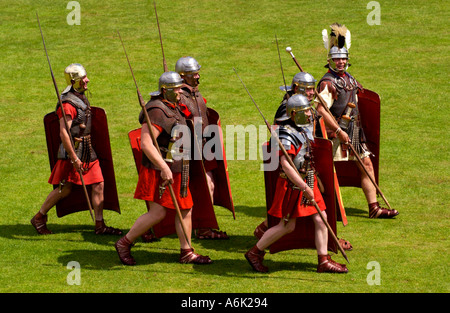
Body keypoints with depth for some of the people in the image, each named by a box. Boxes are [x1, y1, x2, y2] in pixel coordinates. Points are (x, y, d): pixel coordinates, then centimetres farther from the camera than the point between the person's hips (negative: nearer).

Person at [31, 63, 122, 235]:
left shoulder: (82, 97, 11)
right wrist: (74, 158, -25)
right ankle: (39, 218, 16)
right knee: (64, 190, -1)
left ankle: (100, 225, 6)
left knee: (98, 185, 2)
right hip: (72, 150, -8)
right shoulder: (68, 104, -19)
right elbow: (63, 133, -24)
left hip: (88, 150, 8)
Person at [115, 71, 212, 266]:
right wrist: (164, 168, -33)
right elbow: (146, 143, -28)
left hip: (176, 169, 10)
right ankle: (124, 244, 5)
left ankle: (187, 253, 17)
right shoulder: (157, 111, -19)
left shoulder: (174, 108, 12)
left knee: (185, 210, 10)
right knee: (157, 213, -9)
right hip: (159, 171, -10)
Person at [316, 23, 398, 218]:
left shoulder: (348, 78, 13)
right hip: (336, 132, -9)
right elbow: (321, 109, -24)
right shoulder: (328, 82, -14)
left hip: (354, 132, 9)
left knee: (367, 165, 7)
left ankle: (374, 208, 9)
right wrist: (339, 131, -26)